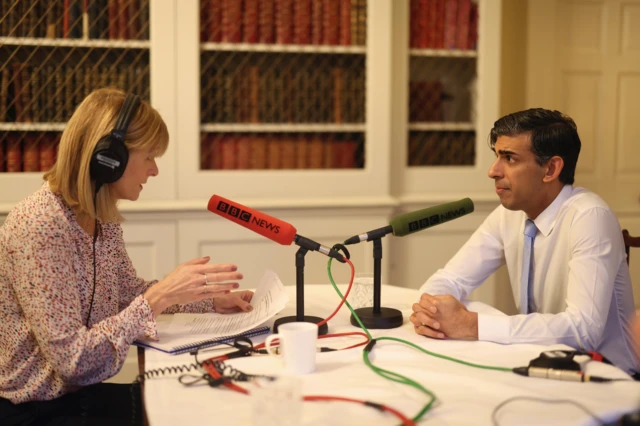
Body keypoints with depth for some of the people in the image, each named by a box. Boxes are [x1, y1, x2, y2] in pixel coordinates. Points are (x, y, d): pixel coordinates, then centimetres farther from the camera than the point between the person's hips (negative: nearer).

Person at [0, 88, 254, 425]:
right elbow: (74, 359, -27)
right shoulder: (39, 226, -26)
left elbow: (130, 293, 18)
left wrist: (211, 299, 6)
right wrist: (161, 296, -29)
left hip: (78, 392, 8)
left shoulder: (102, 218, 1)